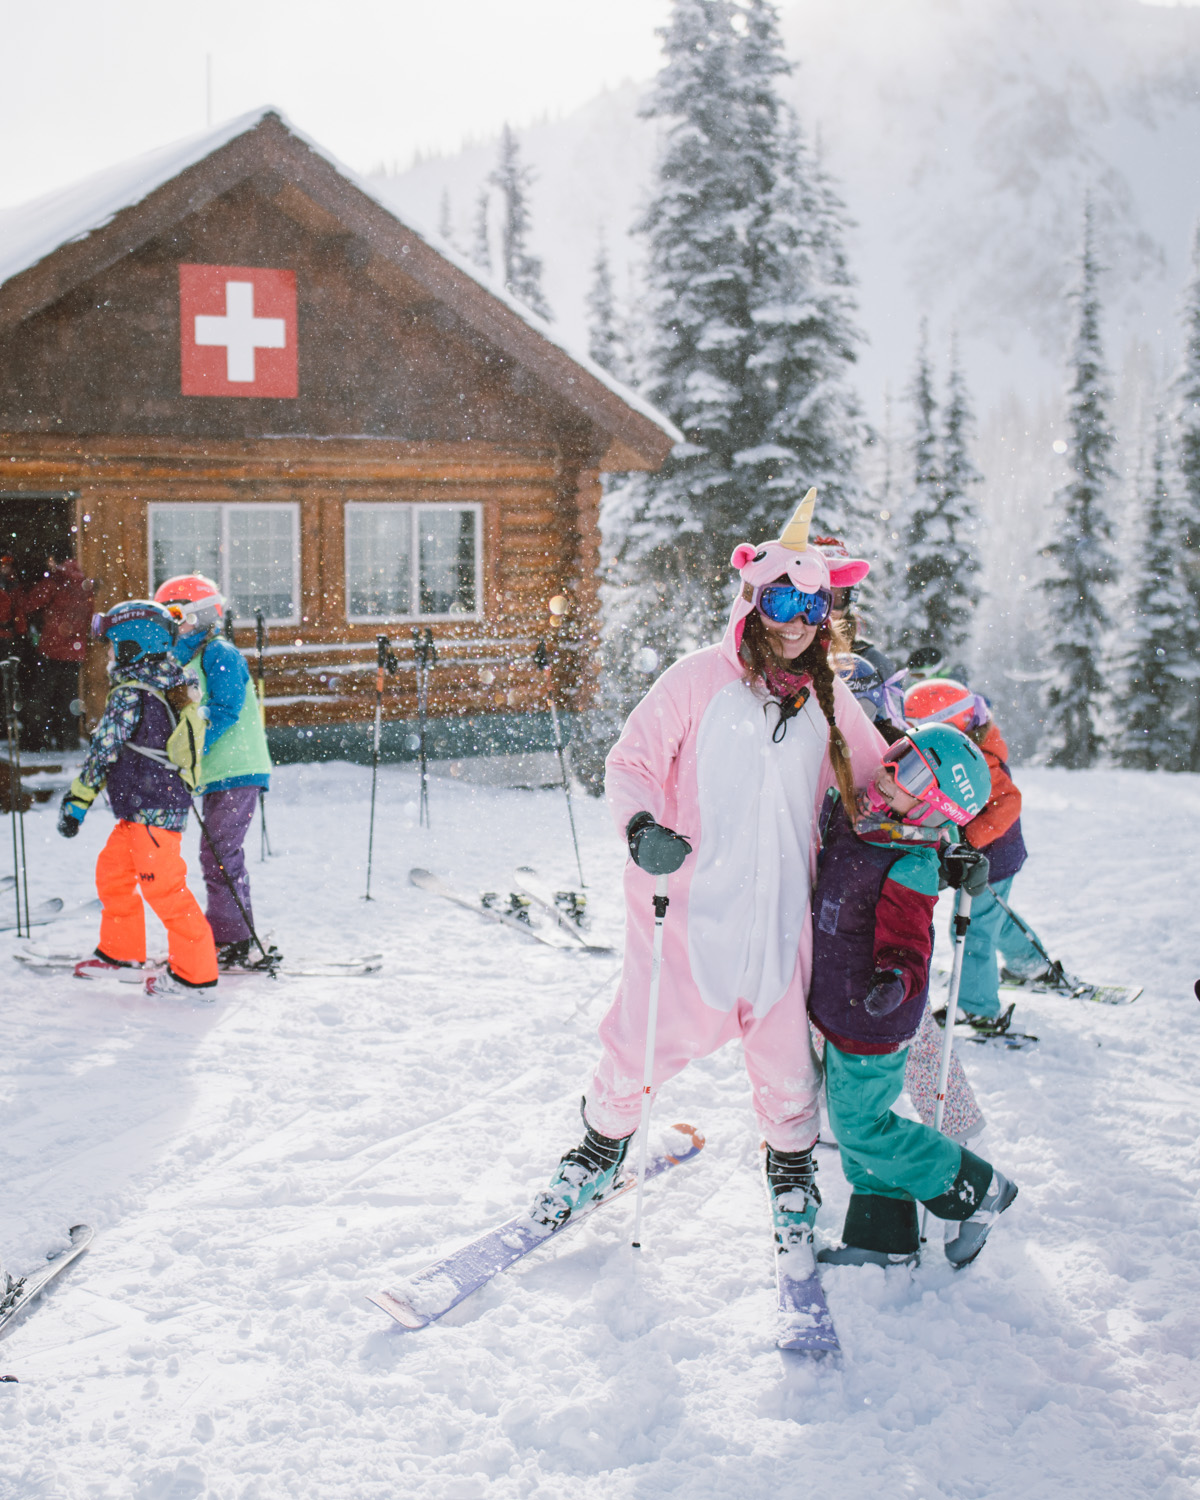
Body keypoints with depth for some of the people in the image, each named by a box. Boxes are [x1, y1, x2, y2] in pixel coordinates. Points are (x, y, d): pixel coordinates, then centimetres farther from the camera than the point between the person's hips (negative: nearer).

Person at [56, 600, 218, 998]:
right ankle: (121, 950, 34)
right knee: (112, 870, 21)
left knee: (164, 887, -6)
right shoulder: (170, 687, 12)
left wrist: (76, 801, -11)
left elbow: (103, 753, -16)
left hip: (152, 809, -10)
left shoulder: (129, 696, -16)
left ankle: (195, 973, -2)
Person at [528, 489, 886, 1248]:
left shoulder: (828, 700, 8)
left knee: (787, 1045, 7)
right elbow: (631, 763, -4)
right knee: (649, 1035, 3)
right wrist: (642, 827, -22)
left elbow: (877, 781, 22)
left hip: (781, 908, 3)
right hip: (689, 900, -3)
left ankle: (792, 1165, 34)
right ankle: (604, 1144, 30)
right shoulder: (699, 679, -6)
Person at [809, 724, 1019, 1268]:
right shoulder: (844, 815, -2)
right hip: (839, 1006, 9)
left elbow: (906, 944, -30)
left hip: (872, 1021, -9)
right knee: (850, 1116, 16)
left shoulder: (910, 869, -25)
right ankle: (881, 1235, 30)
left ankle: (974, 1190, 17)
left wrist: (894, 982, -49)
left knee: (861, 1125, 1)